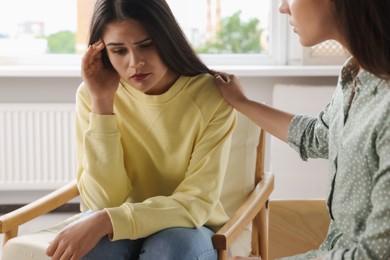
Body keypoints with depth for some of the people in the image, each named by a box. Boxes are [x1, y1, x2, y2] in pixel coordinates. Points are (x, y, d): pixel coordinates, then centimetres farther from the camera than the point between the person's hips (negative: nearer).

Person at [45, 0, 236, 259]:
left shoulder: (212, 98, -17)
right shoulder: (92, 95, -11)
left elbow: (197, 203, -20)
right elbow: (103, 202, -17)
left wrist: (107, 221, -34)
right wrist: (102, 103, -24)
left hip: (187, 230, -1)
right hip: (119, 228, 1)